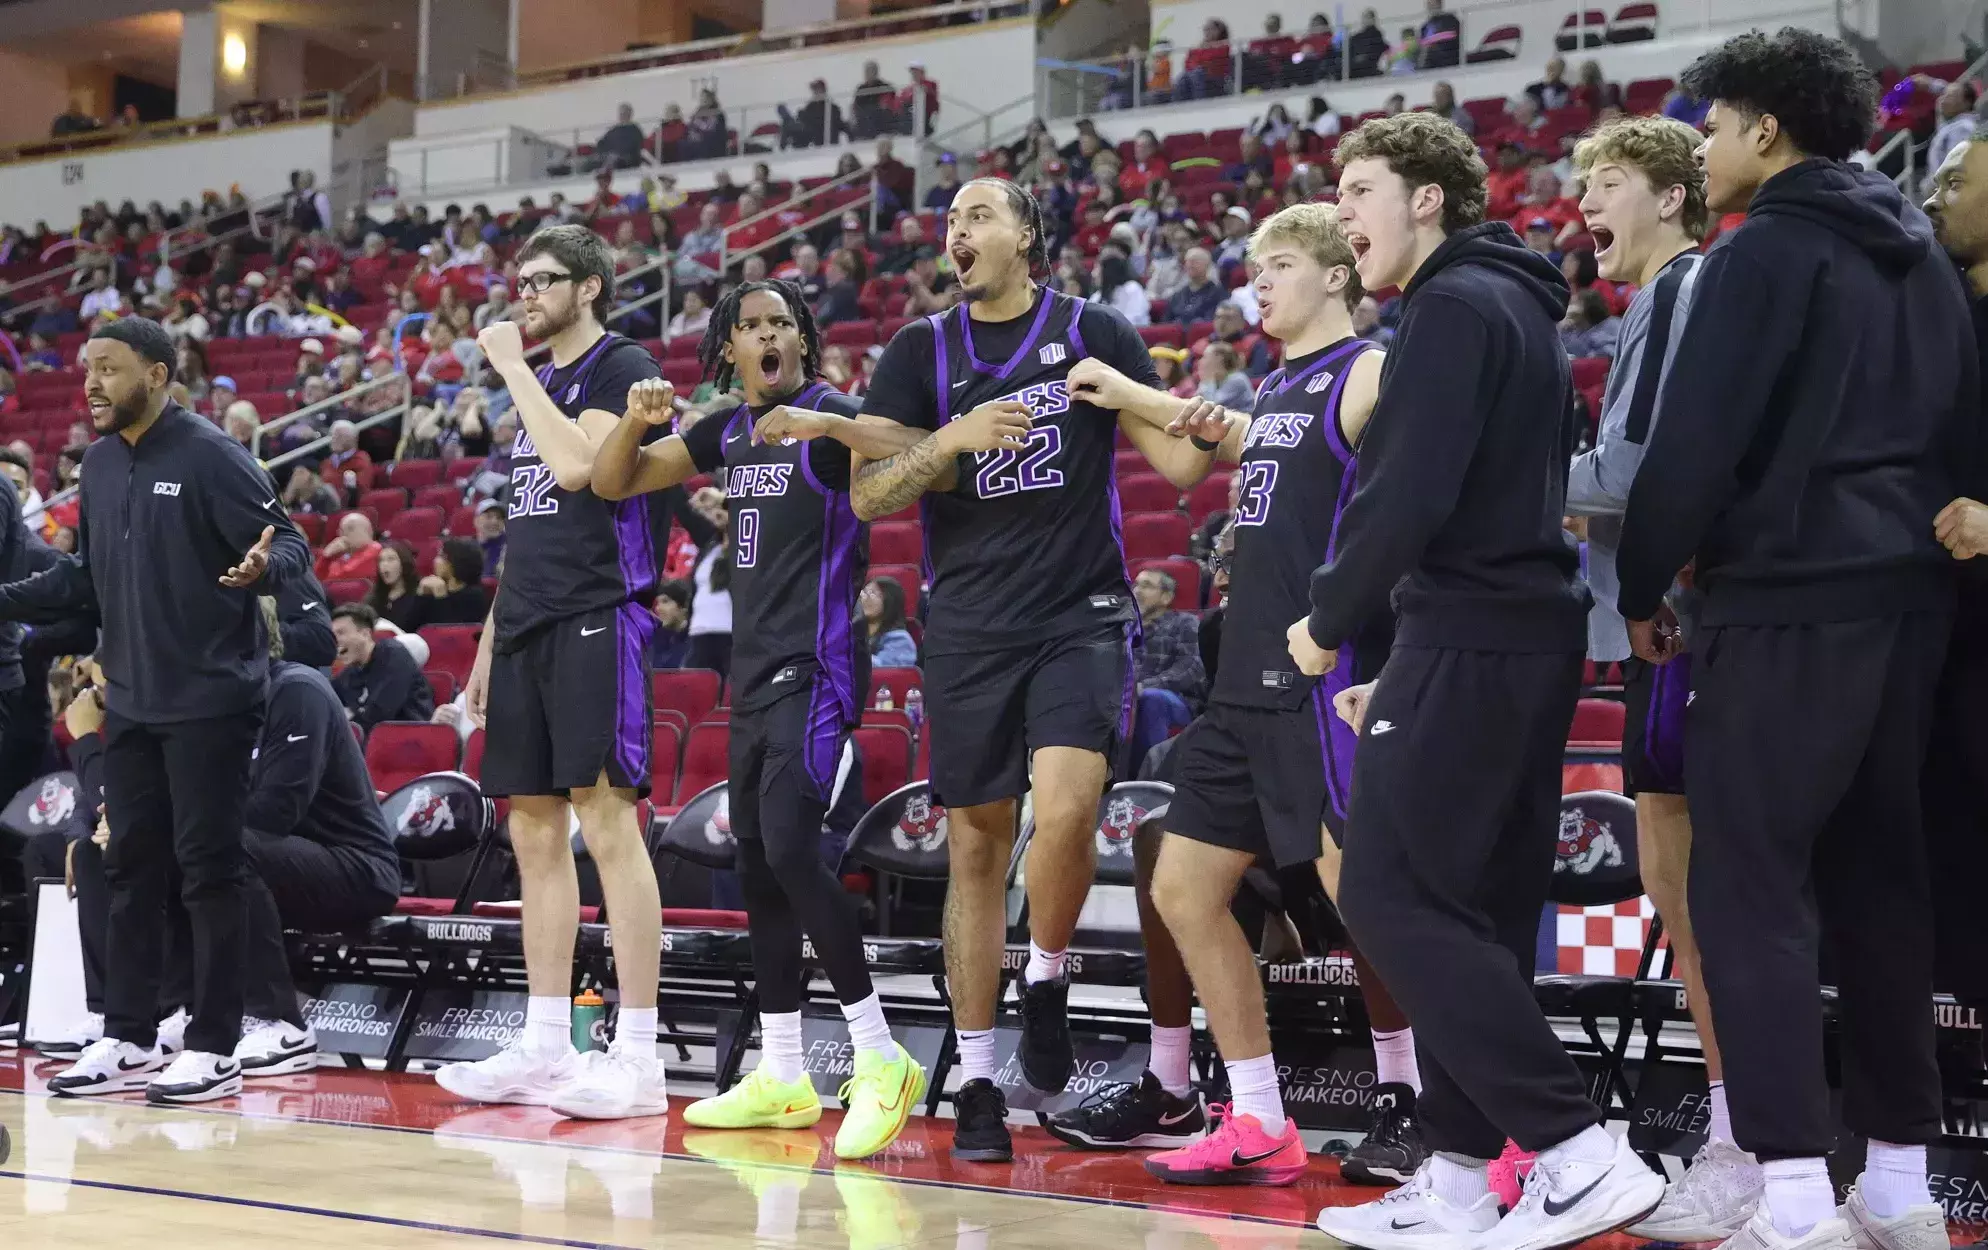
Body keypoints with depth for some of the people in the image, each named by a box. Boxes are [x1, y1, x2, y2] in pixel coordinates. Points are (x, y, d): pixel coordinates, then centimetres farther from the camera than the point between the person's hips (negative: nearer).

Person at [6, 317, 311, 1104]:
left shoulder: (209, 456, -10)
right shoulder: (100, 464, 11)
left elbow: (289, 543, -11)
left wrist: (264, 564, -34)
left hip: (209, 701, -7)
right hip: (130, 704, 7)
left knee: (208, 868, -3)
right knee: (131, 867, 11)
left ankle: (214, 1051, 3)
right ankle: (127, 1041, 19)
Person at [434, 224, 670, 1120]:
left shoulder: (623, 366, -4)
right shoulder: (536, 382, 21)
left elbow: (575, 466, -21)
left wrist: (514, 368, -10)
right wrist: (489, 641, 19)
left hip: (594, 622, -9)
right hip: (526, 627, 9)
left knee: (607, 822, -12)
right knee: (535, 833, 8)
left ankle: (636, 1059, -12)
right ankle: (544, 1048, 13)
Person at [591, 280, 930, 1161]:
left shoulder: (828, 416, -8)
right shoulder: (730, 430, 14)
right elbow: (613, 483, 19)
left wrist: (827, 424, -34)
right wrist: (636, 422, -1)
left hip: (816, 669, -8)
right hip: (755, 667, 8)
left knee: (789, 849, -20)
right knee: (756, 861, 9)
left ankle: (881, 1062, -14)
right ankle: (781, 1079, 17)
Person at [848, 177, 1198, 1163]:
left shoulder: (1093, 331, 4)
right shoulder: (922, 352, 8)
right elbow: (866, 497, 1)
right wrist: (952, 440, -15)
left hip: (1082, 615, -2)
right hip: (969, 627, 2)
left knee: (1066, 807, -24)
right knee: (976, 846, 4)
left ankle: (1046, 980, 3)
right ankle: (975, 1078, 12)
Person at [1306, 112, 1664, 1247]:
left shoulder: (1455, 306, -11)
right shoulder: (1519, 306, 20)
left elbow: (1409, 492, -21)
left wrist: (1330, 621, -8)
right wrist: (1404, 671, 21)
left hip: (1472, 642, -10)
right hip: (1529, 637, 10)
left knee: (1393, 897, -10)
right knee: (1473, 911, 11)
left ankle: (1581, 1150, -13)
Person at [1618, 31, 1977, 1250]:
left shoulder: (1766, 251, -8)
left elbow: (1696, 441, -12)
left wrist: (1643, 585, -3)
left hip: (1790, 606, -8)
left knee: (1751, 886, -6)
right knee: (1880, 881, 12)